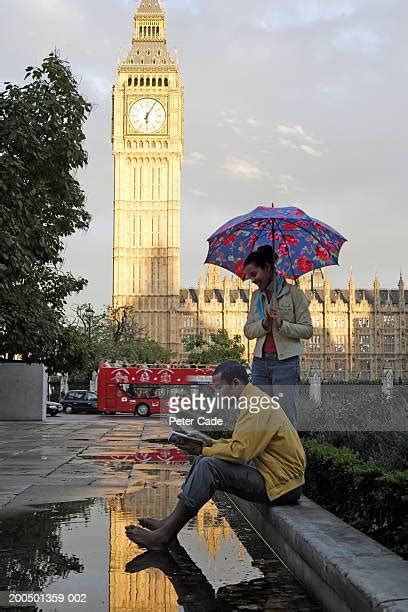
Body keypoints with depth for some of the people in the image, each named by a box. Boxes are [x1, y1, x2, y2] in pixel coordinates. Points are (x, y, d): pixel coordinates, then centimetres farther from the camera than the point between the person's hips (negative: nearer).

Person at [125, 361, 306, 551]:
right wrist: (212, 443, 7)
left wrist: (203, 450, -10)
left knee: (207, 466, -20)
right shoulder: (255, 400, 14)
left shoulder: (256, 406, -19)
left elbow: (239, 452, -24)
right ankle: (170, 523, 5)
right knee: (204, 461, 9)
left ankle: (164, 535, -17)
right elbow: (244, 443, 21)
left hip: (279, 484, -10)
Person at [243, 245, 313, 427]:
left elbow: (307, 330, -4)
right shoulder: (256, 297, 15)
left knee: (287, 419, -2)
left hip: (285, 363, -5)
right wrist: (265, 323, -10)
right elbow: (248, 331, 9)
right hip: (260, 363, 5)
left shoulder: (293, 293, -2)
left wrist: (281, 324, -18)